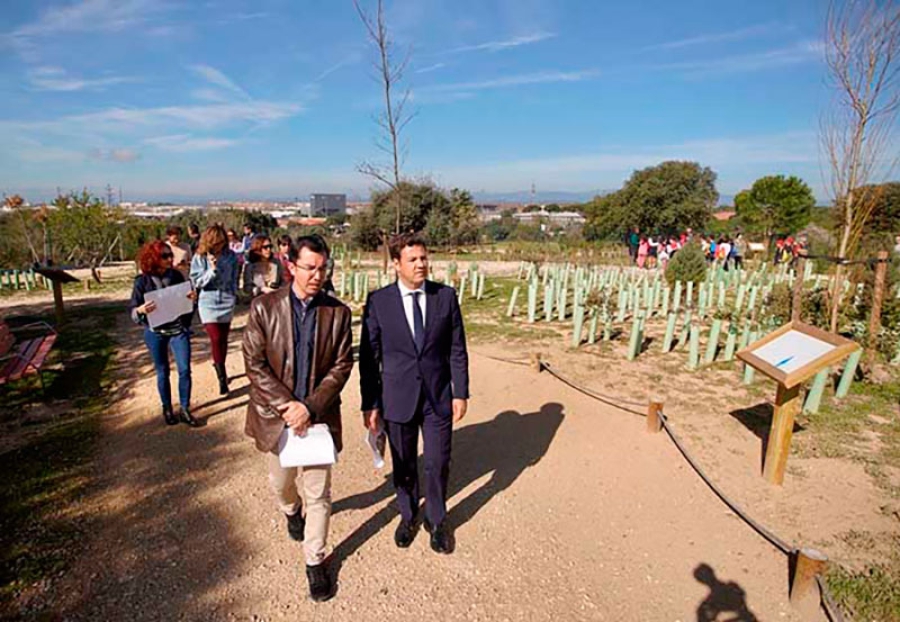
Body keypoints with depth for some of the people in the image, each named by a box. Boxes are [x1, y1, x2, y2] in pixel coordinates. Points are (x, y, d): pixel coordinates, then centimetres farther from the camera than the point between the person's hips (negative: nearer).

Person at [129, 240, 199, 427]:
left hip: (178, 329, 1)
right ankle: (167, 409, 28)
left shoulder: (177, 275, -2)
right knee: (162, 372, 11)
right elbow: (132, 310, -5)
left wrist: (193, 297, -14)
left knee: (185, 369, -2)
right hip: (155, 333, -1)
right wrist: (141, 310, -28)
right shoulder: (142, 281, -8)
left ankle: (185, 409, 12)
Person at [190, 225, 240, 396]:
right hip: (208, 302, -2)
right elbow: (197, 281, -6)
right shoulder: (200, 257, -5)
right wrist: (212, 269, -19)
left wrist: (234, 295, 4)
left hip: (227, 301, 2)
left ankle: (220, 369, 29)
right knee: (216, 339, -10)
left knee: (223, 339, 10)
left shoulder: (230, 256, 0)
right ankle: (222, 378, -3)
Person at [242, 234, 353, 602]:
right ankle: (292, 511, 58)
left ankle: (315, 562, 30)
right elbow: (254, 364, -10)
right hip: (275, 413, 1)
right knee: (280, 482, 23)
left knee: (319, 494, 8)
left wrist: (310, 407, -17)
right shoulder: (264, 307, -8)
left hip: (320, 416, 0)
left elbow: (342, 365, -7)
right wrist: (286, 405, -18)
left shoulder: (338, 312, -6)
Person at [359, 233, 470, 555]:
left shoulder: (446, 296, -5)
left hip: (439, 396, 1)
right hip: (398, 398, 0)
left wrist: (460, 392, -2)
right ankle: (408, 515, 44)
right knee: (404, 464, 17)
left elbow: (457, 349, 0)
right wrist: (370, 403, -3)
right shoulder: (378, 301, -9)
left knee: (438, 463, 11)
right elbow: (368, 356, -4)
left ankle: (437, 520, 37)